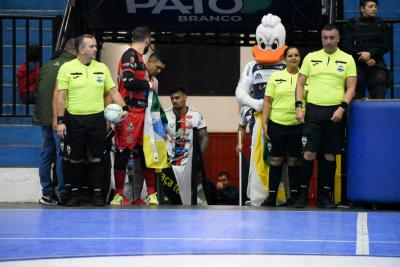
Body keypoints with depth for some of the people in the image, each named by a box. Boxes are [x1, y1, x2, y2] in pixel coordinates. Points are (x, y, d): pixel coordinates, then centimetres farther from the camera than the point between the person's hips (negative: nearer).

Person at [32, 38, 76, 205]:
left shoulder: (48, 66, 14)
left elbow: (37, 90, 16)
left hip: (44, 117, 7)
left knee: (46, 154, 11)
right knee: (62, 155, -2)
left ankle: (47, 193, 13)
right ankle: (62, 194, -1)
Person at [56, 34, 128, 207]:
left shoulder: (102, 68, 8)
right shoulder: (67, 68, -2)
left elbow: (113, 91, 11)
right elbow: (61, 97, -3)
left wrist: (124, 108, -4)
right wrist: (60, 121, -8)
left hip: (97, 119, 2)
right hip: (75, 120, -2)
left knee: (96, 159, 3)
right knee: (75, 159, 4)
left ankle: (98, 194, 10)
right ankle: (75, 194, 15)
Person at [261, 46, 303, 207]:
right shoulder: (275, 77, 6)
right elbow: (268, 101, 6)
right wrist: (264, 122, -1)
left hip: (297, 125, 0)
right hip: (277, 124, 1)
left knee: (294, 161, 4)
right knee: (276, 160, 5)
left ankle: (294, 196, 11)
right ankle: (271, 196, 9)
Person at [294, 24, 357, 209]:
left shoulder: (347, 60, 6)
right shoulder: (311, 58, 9)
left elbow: (351, 87, 2)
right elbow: (300, 83, 10)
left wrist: (342, 108, -11)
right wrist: (298, 107, -1)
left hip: (335, 113, 0)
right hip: (313, 110, 0)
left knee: (330, 155, 2)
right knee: (309, 153, -6)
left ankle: (326, 195, 9)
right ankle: (303, 193, 1)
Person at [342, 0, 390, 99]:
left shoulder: (381, 24, 14)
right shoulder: (352, 25, 9)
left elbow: (386, 45, 5)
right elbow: (347, 46, 0)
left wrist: (371, 54, -11)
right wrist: (365, 59, -9)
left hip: (377, 65, 1)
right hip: (357, 64, -1)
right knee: (356, 98, -7)